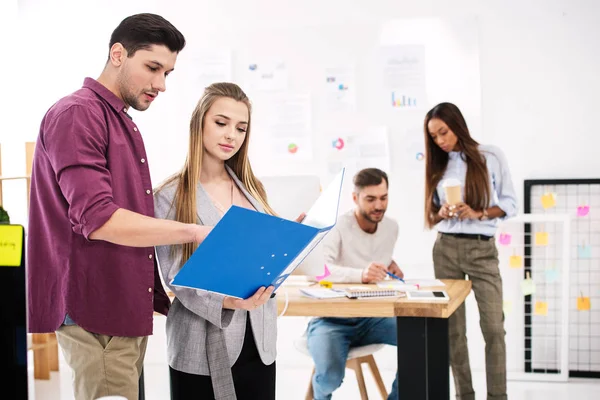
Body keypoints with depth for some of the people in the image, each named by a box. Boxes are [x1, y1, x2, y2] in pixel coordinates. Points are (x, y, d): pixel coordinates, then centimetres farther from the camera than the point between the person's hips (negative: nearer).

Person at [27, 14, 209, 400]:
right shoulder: (77, 114, -11)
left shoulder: (126, 126, 18)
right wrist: (194, 232, -17)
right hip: (96, 314, -9)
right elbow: (97, 219, -20)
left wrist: (161, 296, 14)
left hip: (129, 308, 9)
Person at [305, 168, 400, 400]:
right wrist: (360, 274, -47)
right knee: (330, 375, -32)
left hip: (371, 318, 5)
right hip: (331, 319, -5)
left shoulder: (391, 227, 5)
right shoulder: (336, 228, -16)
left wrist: (390, 264, 6)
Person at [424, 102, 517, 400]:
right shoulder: (438, 165, 10)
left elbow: (510, 204, 1)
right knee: (453, 327, 3)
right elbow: (432, 215, 13)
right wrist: (442, 213, -9)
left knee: (493, 326, -6)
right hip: (446, 249, 3)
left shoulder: (491, 156, 1)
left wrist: (478, 213, -15)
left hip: (482, 249, -3)